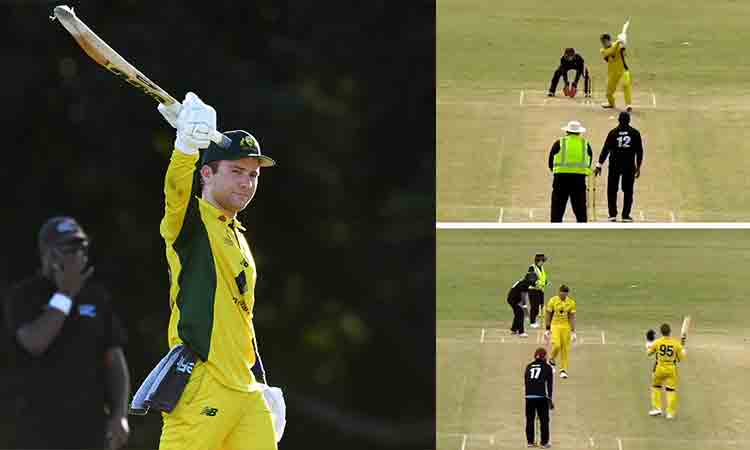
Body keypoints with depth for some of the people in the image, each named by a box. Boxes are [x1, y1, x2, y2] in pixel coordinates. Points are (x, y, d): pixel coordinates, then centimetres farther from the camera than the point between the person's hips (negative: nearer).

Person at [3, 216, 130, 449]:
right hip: (39, 426, -3)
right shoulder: (22, 296, -3)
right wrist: (65, 294, -14)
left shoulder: (96, 296, 8)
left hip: (90, 423, 3)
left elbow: (115, 360, 8)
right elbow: (35, 342, -21)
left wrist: (120, 414, -5)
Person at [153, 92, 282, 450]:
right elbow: (176, 192, -24)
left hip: (244, 390, 8)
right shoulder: (191, 222, 0)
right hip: (201, 383, -8)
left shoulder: (239, 240, 23)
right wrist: (188, 143, -43)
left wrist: (262, 385, 26)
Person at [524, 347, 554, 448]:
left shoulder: (529, 367, 14)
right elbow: (549, 384, 2)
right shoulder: (547, 367, 4)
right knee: (544, 420, 4)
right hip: (542, 397, -3)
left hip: (529, 396, 3)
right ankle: (544, 442, 4)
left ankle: (530, 441, 13)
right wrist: (550, 399, 6)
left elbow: (525, 382, 13)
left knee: (530, 420, 10)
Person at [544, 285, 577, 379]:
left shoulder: (571, 302, -1)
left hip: (566, 327, 2)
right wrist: (547, 329, -3)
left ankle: (563, 370, 10)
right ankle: (551, 359, 13)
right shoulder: (553, 301, -6)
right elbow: (548, 315, -1)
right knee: (556, 345, -18)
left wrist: (573, 331, -2)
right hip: (555, 325, -2)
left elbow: (572, 317, 2)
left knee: (565, 349, 1)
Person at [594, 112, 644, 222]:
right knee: (628, 191, 8)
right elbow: (639, 151, 4)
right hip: (629, 166, 1)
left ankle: (613, 214, 0)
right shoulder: (635, 133, 1)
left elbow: (605, 149, -3)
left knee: (612, 190, 8)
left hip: (615, 165, -1)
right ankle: (626, 216, 5)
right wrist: (638, 167, 13)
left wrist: (599, 165, -1)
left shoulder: (613, 132, -1)